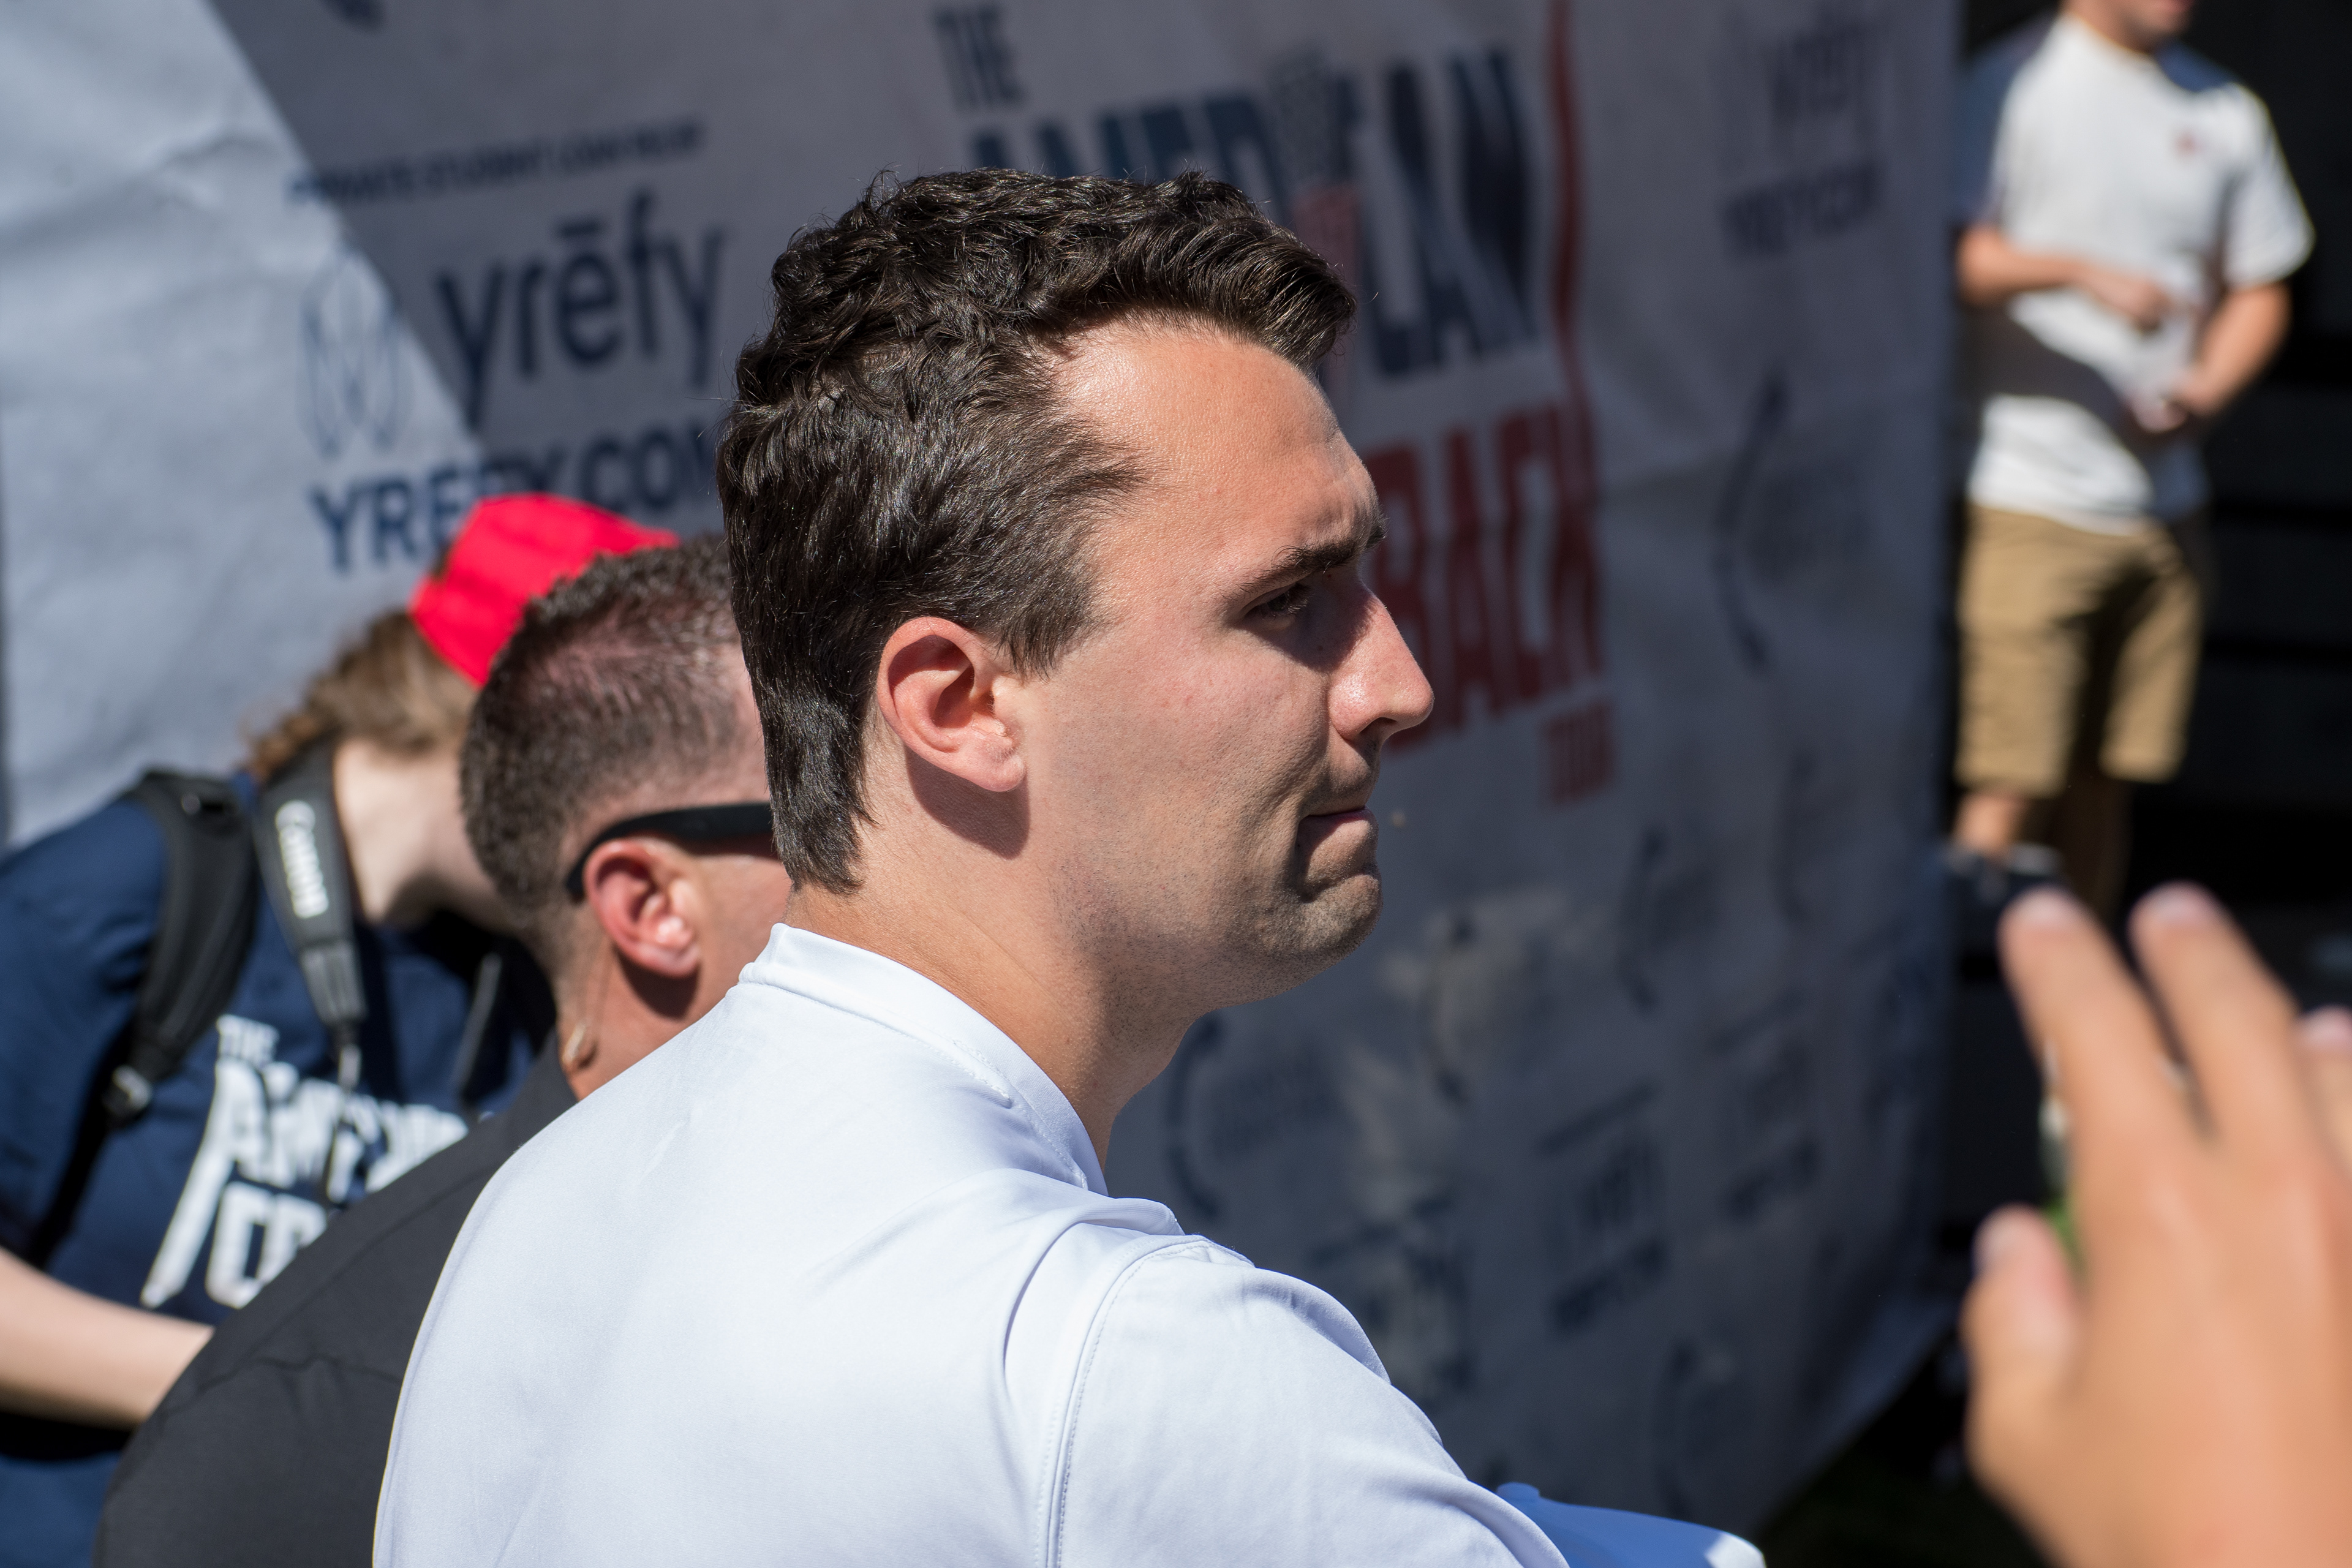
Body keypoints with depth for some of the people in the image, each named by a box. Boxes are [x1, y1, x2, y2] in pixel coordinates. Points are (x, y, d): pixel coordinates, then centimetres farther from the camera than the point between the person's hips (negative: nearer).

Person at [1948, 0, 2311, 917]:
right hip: (2036, 498, -5)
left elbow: (2260, 292, 18)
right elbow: (1956, 259, -15)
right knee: (2011, 786, -9)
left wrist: (2205, 388, 0)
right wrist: (2085, 273, -28)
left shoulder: (2225, 111, 12)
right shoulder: (2012, 84, -4)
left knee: (2104, 783, 9)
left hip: (2165, 493, 5)